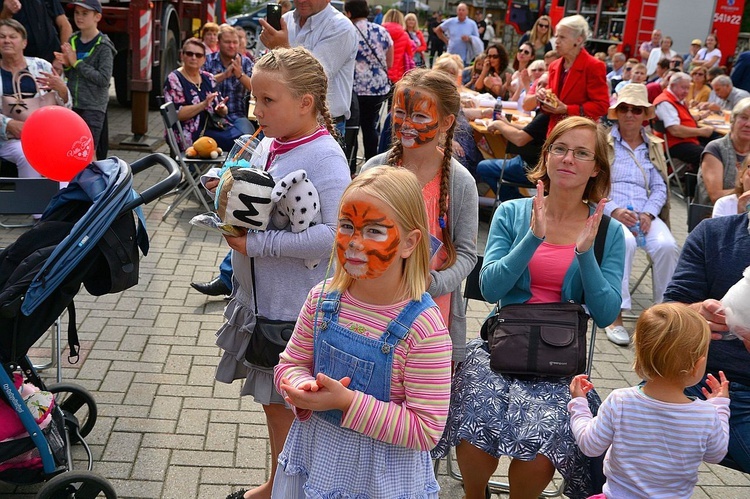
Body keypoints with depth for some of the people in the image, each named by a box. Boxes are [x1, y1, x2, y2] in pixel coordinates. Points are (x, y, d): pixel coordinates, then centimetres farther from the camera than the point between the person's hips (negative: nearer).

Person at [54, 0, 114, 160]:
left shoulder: (103, 46, -10)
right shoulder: (73, 41, 8)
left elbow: (104, 79, -19)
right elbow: (70, 76, 16)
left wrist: (76, 63, -16)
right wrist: (66, 65, -7)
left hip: (94, 107, -6)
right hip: (72, 104, 6)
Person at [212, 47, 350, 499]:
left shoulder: (325, 157, -20)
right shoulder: (268, 145, 6)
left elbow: (335, 234, -31)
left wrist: (256, 243, -25)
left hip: (299, 308, -8)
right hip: (259, 297, 8)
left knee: (290, 406, 7)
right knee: (271, 398, 22)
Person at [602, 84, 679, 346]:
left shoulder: (654, 147, 20)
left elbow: (659, 189, 14)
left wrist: (648, 213, -6)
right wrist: (614, 210, -16)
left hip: (645, 214, 3)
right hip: (609, 212, -3)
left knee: (667, 246, -28)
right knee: (625, 242, -37)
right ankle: (615, 316, -32)